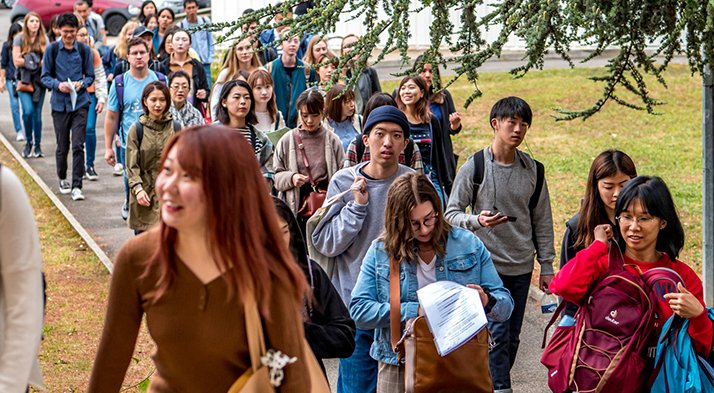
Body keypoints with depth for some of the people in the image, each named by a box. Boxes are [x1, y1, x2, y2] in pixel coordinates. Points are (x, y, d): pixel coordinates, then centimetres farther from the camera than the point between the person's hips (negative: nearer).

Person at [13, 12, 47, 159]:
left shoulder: (43, 39, 7)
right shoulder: (19, 39, 0)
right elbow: (16, 61, -5)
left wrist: (31, 61, -13)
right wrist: (37, 61, -8)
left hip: (39, 80, 2)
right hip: (24, 79, -2)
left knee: (37, 113, 2)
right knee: (28, 111, -16)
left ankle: (37, 145, 11)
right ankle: (28, 141, 3)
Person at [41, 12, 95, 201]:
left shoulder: (84, 49, 4)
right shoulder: (52, 49, 2)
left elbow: (90, 76, 9)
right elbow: (45, 76, 5)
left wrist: (81, 83, -13)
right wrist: (58, 85, -15)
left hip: (80, 102, 0)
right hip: (60, 104, 0)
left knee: (78, 145, -10)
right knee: (62, 147, 8)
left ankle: (76, 186, -7)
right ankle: (62, 179, 33)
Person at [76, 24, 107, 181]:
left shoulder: (93, 53, 4)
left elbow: (100, 77, 7)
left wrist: (101, 99, 1)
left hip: (90, 96, 0)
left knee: (90, 130, -11)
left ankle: (90, 165, 1)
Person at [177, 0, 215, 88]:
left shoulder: (206, 21, 6)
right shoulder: (180, 26, 1)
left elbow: (211, 41, 12)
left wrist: (210, 59, 4)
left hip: (205, 64, 1)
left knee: (207, 90, -6)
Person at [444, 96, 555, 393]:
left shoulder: (533, 170, 5)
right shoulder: (474, 168, -6)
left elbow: (542, 222, 11)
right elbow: (451, 214, -3)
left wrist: (546, 267, 8)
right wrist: (477, 220, -24)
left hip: (521, 268, 4)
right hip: (487, 264, -4)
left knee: (512, 337, 9)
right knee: (496, 334, -10)